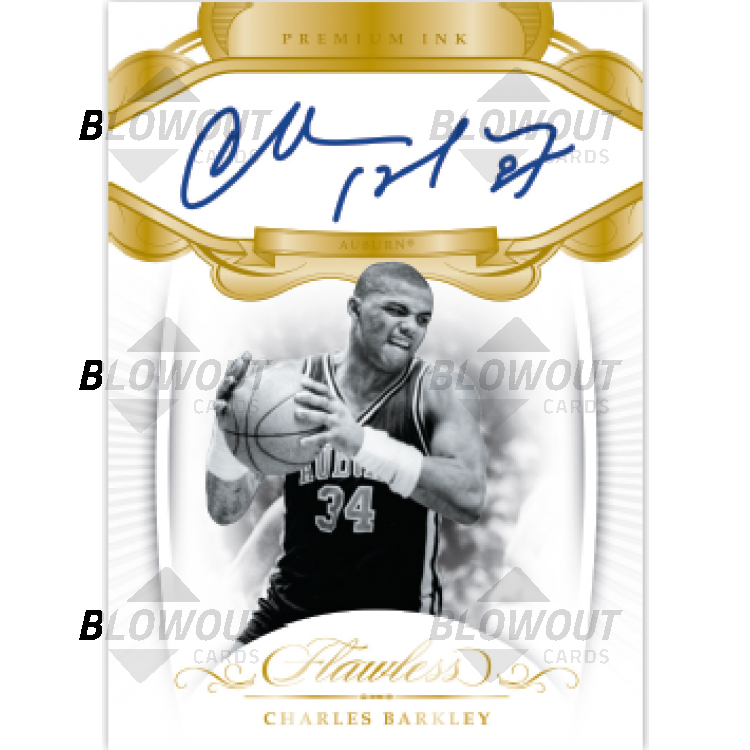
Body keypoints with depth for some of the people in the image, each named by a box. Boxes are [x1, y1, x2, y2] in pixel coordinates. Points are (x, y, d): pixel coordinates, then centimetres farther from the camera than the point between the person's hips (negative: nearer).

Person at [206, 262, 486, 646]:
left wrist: (362, 443, -37)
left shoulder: (442, 393, -9)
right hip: (291, 610, 2)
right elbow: (226, 511, -5)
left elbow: (469, 500, -25)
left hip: (396, 618, -1)